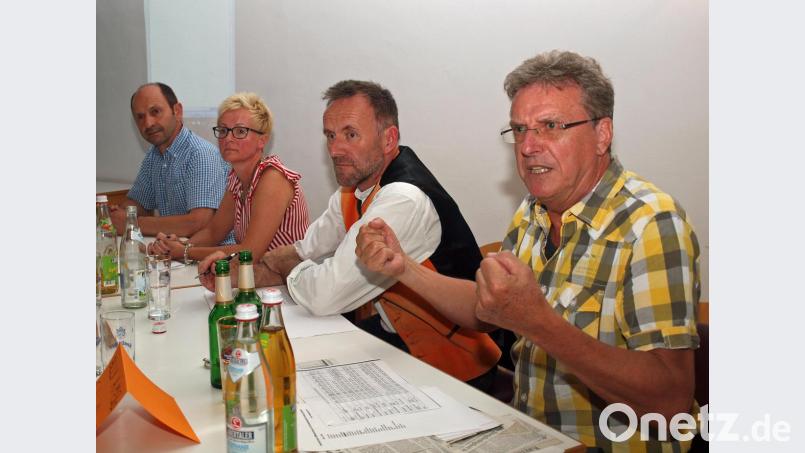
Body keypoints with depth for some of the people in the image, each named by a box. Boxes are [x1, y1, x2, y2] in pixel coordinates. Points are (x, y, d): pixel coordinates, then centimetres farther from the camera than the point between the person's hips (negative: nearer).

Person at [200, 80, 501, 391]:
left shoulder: (404, 201, -28)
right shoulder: (355, 187, 4)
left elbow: (324, 296, -27)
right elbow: (306, 251, 11)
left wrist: (280, 265, -6)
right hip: (391, 331, 8)